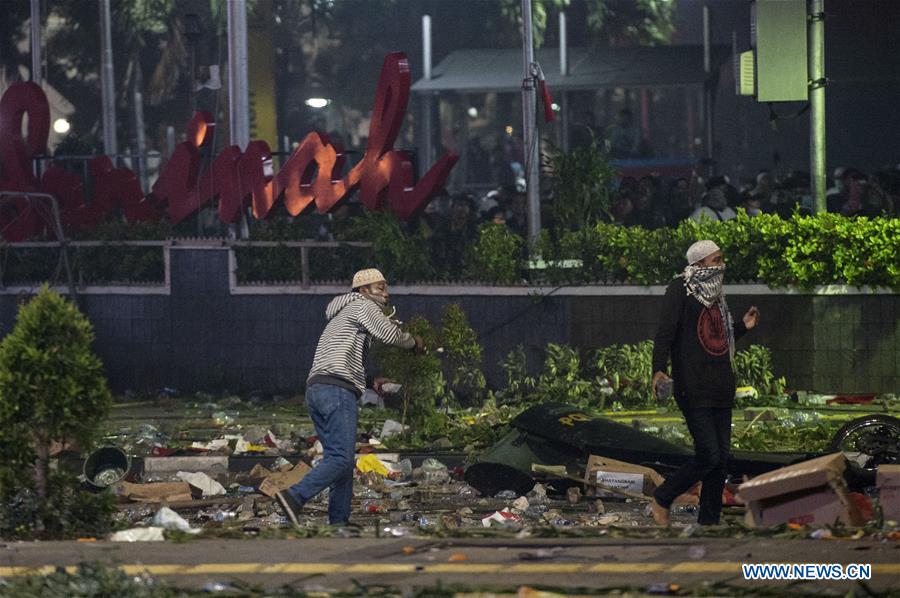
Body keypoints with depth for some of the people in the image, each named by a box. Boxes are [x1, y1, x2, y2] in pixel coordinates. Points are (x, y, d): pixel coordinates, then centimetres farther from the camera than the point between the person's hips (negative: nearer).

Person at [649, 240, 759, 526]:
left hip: (721, 389, 8)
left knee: (721, 459, 6)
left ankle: (709, 521, 14)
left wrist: (742, 326, 17)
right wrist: (659, 368, -28)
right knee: (708, 456, -13)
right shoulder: (680, 289, -7)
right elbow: (665, 332, -16)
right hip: (694, 390, -8)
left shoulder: (714, 293, 18)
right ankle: (661, 501, 5)